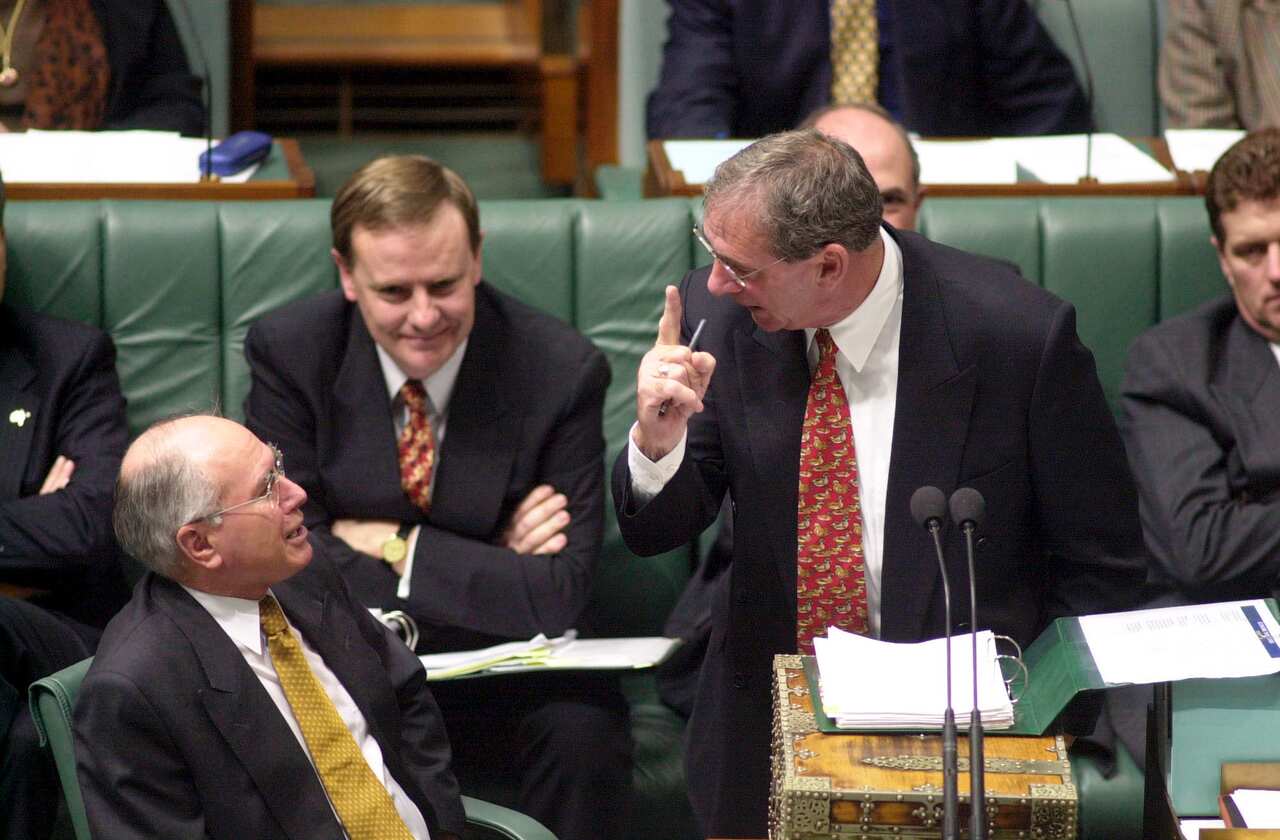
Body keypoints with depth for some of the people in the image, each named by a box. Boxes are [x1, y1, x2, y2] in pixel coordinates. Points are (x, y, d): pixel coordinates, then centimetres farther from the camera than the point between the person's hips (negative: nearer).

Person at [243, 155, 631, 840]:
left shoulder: (561, 372, -12)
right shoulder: (288, 353, -8)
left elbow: (556, 596, -16)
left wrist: (394, 546, -17)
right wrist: (485, 567, -16)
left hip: (503, 669, 0)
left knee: (586, 729, -32)